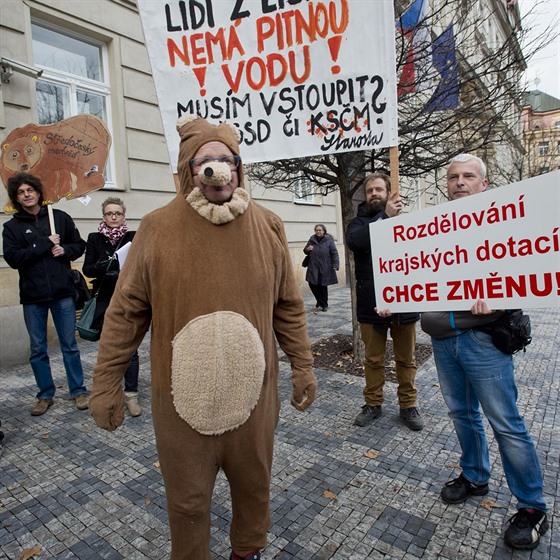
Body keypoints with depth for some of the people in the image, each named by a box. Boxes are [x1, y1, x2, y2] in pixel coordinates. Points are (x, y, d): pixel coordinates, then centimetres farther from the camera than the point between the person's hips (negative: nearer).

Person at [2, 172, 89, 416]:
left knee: (69, 345, 7)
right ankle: (45, 395, 24)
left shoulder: (60, 217, 4)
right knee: (37, 349, 10)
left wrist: (64, 250, -11)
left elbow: (80, 245, 9)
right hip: (32, 296, 1)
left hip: (62, 292, -1)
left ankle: (78, 391, 20)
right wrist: (45, 244, -15)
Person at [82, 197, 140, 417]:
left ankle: (131, 395, 9)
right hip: (105, 302, 2)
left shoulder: (133, 237, 0)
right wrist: (104, 266, -20)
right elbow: (87, 268, -2)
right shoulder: (94, 239, 5)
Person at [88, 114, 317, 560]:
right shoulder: (158, 228, -7)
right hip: (182, 395, -1)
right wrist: (107, 383, -1)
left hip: (252, 390, 2)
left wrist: (303, 366, 5)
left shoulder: (268, 226, -1)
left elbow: (289, 307, 4)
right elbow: (126, 311, -3)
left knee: (254, 486, 23)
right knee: (187, 501, 18)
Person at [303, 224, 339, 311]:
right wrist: (307, 249, -5)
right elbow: (305, 251, 19)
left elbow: (334, 253, -6)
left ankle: (324, 305, 19)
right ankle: (320, 300, 26)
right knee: (312, 284, 0)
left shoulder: (329, 240, -3)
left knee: (323, 286, 2)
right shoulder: (312, 240, 8)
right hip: (313, 268, 3)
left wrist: (335, 265, -15)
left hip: (325, 268, -3)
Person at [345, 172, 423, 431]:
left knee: (406, 360, 13)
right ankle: (373, 404, 30)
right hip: (371, 305, 0)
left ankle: (408, 405, 30)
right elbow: (353, 240, -21)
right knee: (373, 359, 13)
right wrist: (385, 216, -27)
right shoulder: (359, 222, 3)